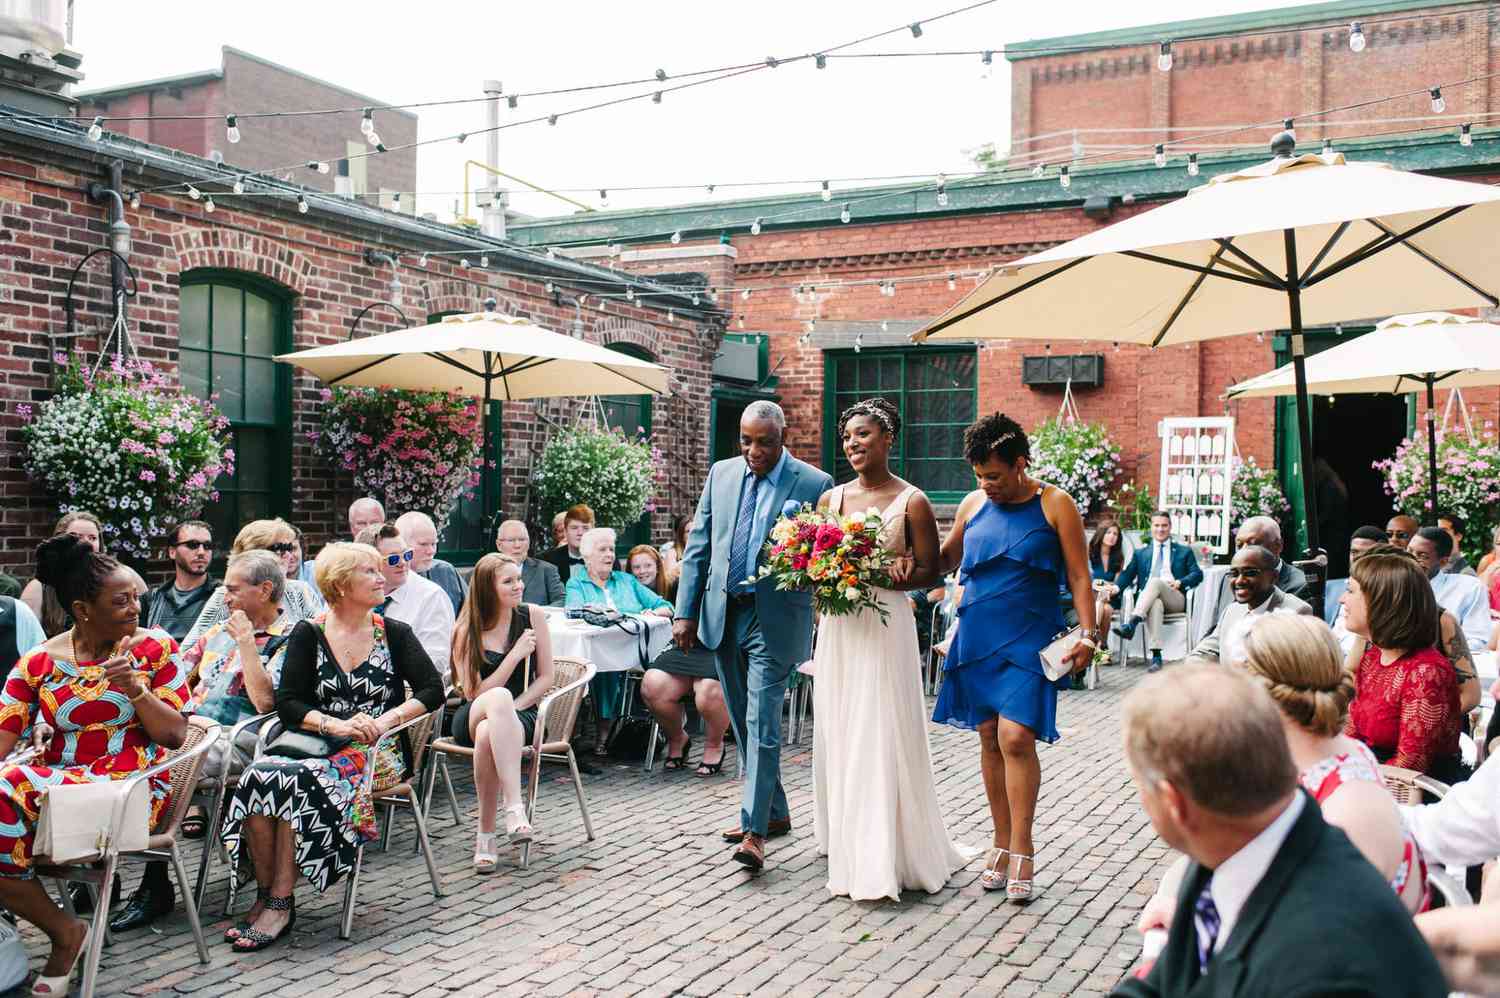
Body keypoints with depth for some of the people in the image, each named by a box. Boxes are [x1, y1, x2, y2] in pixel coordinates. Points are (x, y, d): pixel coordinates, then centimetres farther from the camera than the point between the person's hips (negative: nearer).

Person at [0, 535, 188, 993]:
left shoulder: (155, 648, 1)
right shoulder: (38, 663, 6)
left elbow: (175, 736, -1)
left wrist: (135, 689, -17)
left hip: (132, 786, -4)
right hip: (58, 781, 4)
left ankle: (65, 933, -4)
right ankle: (64, 932, -3)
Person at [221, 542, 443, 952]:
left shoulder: (395, 634, 11)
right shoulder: (308, 634, 11)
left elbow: (432, 691, 2)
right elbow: (288, 704, 2)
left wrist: (385, 719, -14)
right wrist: (336, 724, -15)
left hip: (377, 753, -2)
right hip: (317, 744, 2)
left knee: (295, 779, -31)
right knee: (256, 776, -30)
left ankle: (279, 904, -25)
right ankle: (265, 895, -20)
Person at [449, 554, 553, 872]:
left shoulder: (533, 616, 0)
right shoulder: (466, 631, -4)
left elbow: (545, 678, 2)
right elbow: (474, 693, -10)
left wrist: (511, 709, -14)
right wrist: (515, 655, -17)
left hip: (520, 715, 1)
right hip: (471, 718, -1)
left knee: (488, 736, -38)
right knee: (499, 697, -39)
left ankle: (485, 834, -27)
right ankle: (514, 804, -46)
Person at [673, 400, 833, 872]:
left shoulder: (814, 484, -7)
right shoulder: (721, 474, 7)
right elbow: (698, 546, 9)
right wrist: (685, 613, 4)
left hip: (773, 618, -6)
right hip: (723, 614, 6)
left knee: (762, 723, -9)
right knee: (742, 723, 14)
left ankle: (755, 830, -5)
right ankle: (774, 812, 28)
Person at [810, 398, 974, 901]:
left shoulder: (912, 502, -4)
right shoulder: (830, 498, 10)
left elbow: (930, 572, -3)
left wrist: (883, 579, -20)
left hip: (885, 627, -5)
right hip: (837, 630, 5)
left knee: (881, 736, -5)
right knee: (838, 735, 8)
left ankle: (886, 858, 2)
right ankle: (847, 844, 21)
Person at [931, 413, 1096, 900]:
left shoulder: (1055, 506, -1)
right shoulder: (972, 505, 10)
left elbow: (1079, 575, 0)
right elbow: (945, 559, 22)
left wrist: (1087, 633, -8)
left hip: (1029, 639, -4)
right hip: (978, 636, 4)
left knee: (1016, 737, -13)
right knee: (990, 739, 7)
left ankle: (1022, 850, -2)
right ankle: (1002, 845, 18)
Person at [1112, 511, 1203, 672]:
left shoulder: (1184, 551, 22)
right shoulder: (1141, 553, 25)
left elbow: (1197, 574, 9)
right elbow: (1127, 574, 12)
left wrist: (1180, 582, -12)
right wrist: (1115, 587, -11)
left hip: (1175, 599, -1)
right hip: (1148, 600, 1)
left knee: (1155, 582, -35)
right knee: (1155, 604, -39)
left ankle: (1132, 623, -51)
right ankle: (1156, 656, -52)